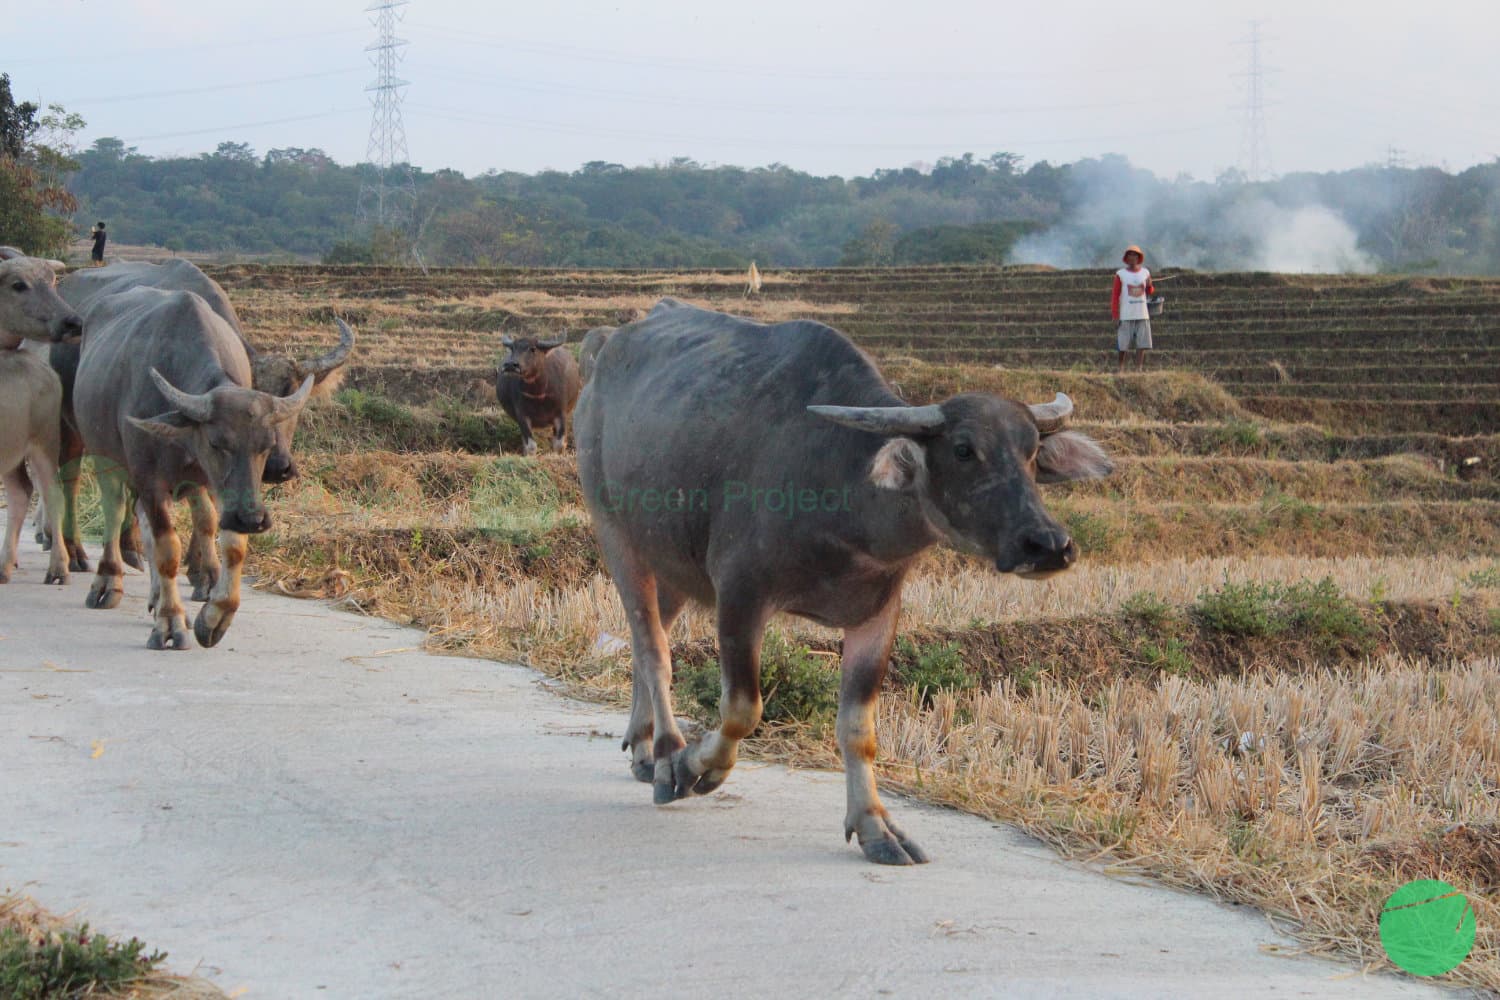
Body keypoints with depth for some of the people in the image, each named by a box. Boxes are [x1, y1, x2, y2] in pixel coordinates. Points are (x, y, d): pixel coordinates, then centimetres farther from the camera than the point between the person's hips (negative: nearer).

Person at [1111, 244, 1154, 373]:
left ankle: (1139, 368, 1)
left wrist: (1150, 286, -5)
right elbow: (1115, 296, -1)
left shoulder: (1145, 273, 9)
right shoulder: (1120, 274, -1)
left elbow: (1150, 292, 19)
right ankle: (1121, 369, 10)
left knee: (1142, 343, -2)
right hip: (1126, 315, -3)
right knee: (1123, 344, -1)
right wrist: (1115, 315, -7)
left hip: (1142, 315, 3)